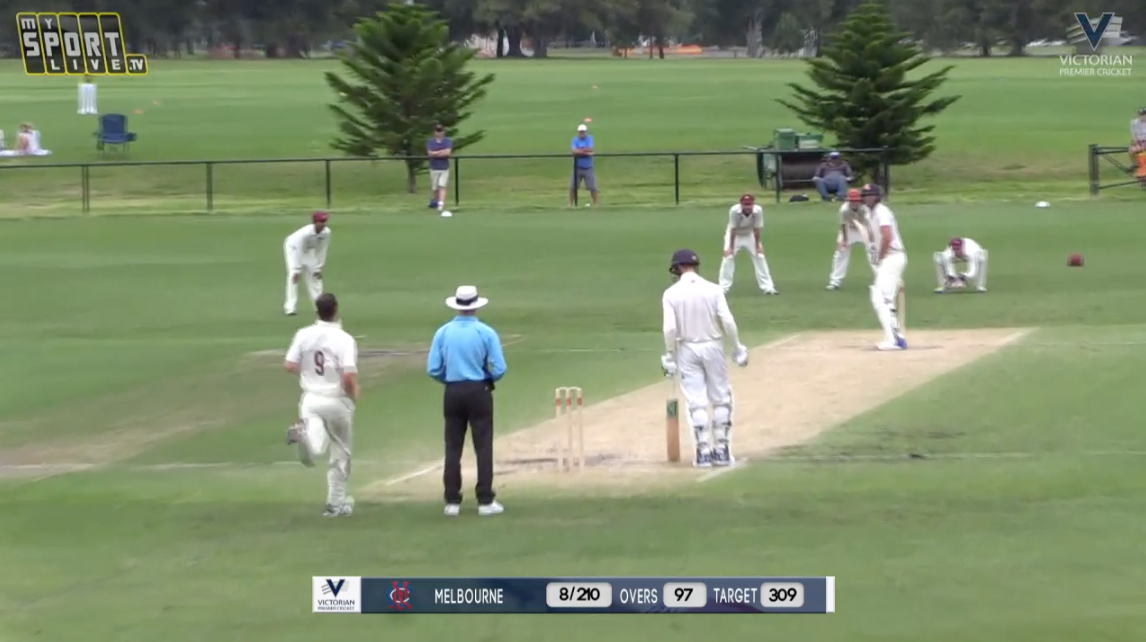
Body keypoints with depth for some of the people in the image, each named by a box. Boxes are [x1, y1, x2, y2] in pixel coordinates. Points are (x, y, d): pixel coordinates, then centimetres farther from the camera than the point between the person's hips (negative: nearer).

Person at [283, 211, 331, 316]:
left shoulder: (326, 232, -25)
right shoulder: (305, 233, -40)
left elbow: (321, 251, -15)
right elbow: (299, 251, -35)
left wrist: (318, 268, -11)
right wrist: (297, 270, -34)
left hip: (308, 249, 6)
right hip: (293, 247, -6)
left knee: (314, 275, 4)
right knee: (294, 275, -17)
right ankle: (290, 307, -19)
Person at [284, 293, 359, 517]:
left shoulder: (304, 335, -2)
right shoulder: (344, 339, -15)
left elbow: (290, 366, -2)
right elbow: (349, 375, -22)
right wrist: (354, 396, -2)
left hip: (311, 399, 3)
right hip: (337, 401, -3)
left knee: (315, 448, -6)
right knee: (340, 454, 14)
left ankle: (302, 435, -40)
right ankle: (336, 503, 19)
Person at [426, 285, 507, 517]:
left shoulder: (443, 333, -1)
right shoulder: (486, 333, -8)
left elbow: (433, 370, -3)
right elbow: (498, 369, -9)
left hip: (452, 393, 2)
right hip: (479, 392, -2)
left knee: (453, 447, 7)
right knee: (483, 446, 2)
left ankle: (452, 501, 7)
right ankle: (485, 501, 0)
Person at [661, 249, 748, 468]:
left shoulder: (671, 294, -7)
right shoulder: (713, 289, -6)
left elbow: (670, 329, -12)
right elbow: (728, 322, -10)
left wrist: (670, 357, -3)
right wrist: (738, 349, 0)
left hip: (687, 350, 0)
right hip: (712, 347, 0)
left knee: (696, 402, 3)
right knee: (721, 399, 10)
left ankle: (703, 452, -1)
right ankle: (721, 450, 9)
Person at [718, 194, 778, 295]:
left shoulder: (758, 210, -29)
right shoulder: (734, 211, -35)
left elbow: (756, 229, -20)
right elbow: (733, 230, -28)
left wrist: (757, 246, -14)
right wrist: (731, 247, -23)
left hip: (749, 235, 2)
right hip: (735, 235, -2)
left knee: (759, 256, -2)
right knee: (728, 257, -15)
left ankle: (768, 287, 4)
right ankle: (723, 288, -8)